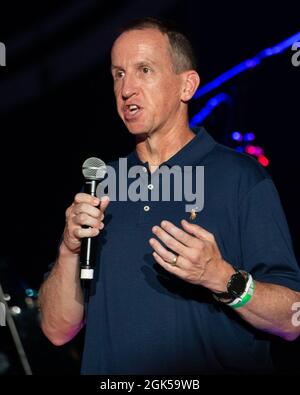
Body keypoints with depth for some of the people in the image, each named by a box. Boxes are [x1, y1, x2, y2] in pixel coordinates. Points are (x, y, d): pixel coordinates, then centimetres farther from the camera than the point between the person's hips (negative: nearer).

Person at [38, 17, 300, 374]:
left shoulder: (243, 178, -3)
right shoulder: (99, 187, 11)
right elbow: (58, 331, 7)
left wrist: (223, 280, -21)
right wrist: (69, 252, -7)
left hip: (218, 368, -4)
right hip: (110, 376, 4)